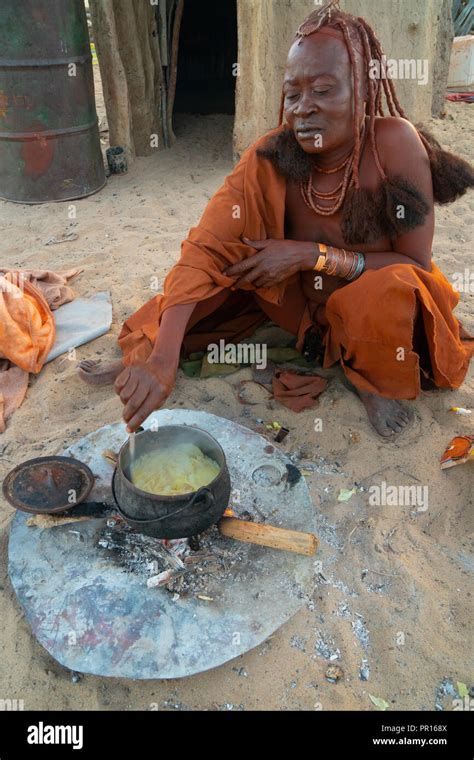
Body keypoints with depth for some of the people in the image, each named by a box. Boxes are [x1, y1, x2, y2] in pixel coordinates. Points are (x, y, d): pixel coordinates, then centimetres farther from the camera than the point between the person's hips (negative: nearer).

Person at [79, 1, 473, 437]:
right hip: (305, 303, 3)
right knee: (240, 259, -18)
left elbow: (417, 266, -21)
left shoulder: (394, 144, -24)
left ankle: (373, 381, -5)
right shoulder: (273, 156, -19)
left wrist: (310, 254, -31)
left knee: (387, 289, -35)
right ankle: (142, 356, -6)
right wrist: (162, 358, -41)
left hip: (381, 312, -2)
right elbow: (205, 248, -28)